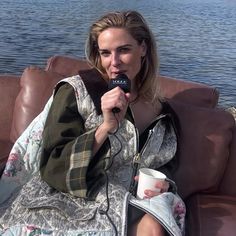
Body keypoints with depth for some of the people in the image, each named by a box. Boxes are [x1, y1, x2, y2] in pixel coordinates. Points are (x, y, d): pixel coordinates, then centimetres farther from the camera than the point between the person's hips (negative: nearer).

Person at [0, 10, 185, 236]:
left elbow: (165, 167, 19)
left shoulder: (161, 111, 4)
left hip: (125, 205, 4)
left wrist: (161, 184, -3)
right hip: (70, 202, -3)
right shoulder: (75, 91, -9)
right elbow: (53, 167, -14)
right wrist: (106, 126, -23)